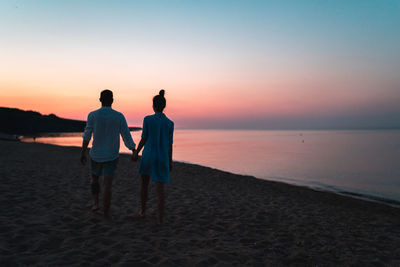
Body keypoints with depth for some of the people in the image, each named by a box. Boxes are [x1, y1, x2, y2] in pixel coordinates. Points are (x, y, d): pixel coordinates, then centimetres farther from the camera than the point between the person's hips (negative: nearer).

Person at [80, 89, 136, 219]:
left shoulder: (92, 115, -7)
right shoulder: (119, 116, -6)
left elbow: (87, 135, -14)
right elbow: (127, 136, -6)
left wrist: (83, 153, -13)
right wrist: (134, 152, 3)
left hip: (96, 155, 1)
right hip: (111, 156, -1)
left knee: (94, 178, 26)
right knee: (107, 184, 1)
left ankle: (95, 203, 20)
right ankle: (106, 213, 2)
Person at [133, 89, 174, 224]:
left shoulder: (147, 119, -10)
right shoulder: (170, 123, -5)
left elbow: (144, 139, -7)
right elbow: (169, 144, -2)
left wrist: (136, 153, 10)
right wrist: (170, 162, 8)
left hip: (148, 156, 0)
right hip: (162, 159, 0)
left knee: (144, 183, 22)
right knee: (160, 189, 5)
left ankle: (143, 210, 32)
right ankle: (160, 218, 2)